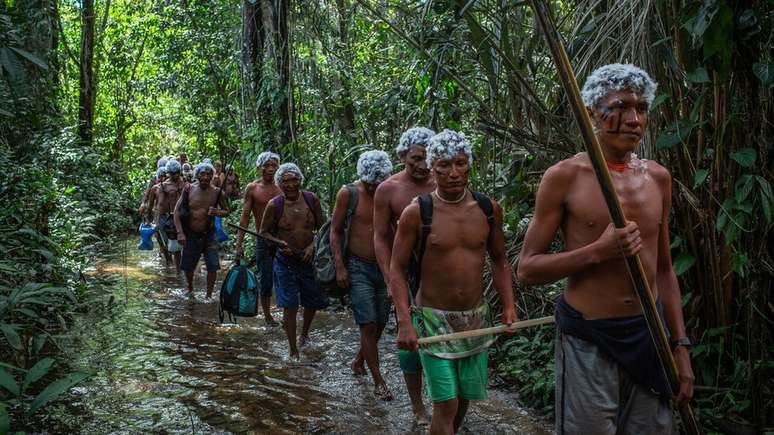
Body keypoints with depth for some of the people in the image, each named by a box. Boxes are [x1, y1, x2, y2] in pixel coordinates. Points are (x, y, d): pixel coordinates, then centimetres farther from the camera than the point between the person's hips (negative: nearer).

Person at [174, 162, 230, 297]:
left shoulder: (216, 192, -7)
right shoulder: (189, 189, -7)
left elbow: (226, 211, 6)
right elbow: (177, 210, -4)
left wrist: (217, 212, -18)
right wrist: (180, 232, -12)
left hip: (208, 234, -1)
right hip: (190, 234, 1)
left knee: (213, 266, -8)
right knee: (187, 266, 13)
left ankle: (209, 295, 8)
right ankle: (190, 289, 40)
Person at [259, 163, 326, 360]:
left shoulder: (312, 199, -5)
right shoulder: (274, 205, -10)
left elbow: (322, 228, 5)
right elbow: (263, 232, 0)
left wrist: (313, 245, -11)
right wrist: (279, 243, -17)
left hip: (310, 259, 3)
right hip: (286, 262, -2)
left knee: (313, 302, 16)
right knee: (290, 306, 1)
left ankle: (305, 333, 45)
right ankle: (293, 350, 15)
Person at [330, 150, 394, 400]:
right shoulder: (348, 194, -8)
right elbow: (335, 231, -2)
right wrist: (340, 267, -9)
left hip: (384, 267, 3)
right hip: (358, 268, -3)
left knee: (380, 323, 13)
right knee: (368, 324, -6)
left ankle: (360, 357, 40)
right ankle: (378, 381, 4)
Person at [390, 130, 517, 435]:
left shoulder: (488, 209, -1)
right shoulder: (417, 212, -12)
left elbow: (500, 261, 11)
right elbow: (397, 268, -8)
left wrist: (508, 306, 1)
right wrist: (404, 322, -16)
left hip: (476, 318, 4)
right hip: (433, 319, -4)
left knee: (464, 398, 15)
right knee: (446, 405, -6)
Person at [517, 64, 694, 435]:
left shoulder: (658, 177, 6)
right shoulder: (565, 176, -8)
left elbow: (664, 269, 13)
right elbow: (527, 269, -8)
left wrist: (680, 345, 10)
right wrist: (599, 251, -20)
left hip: (650, 334, 5)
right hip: (589, 339, -4)